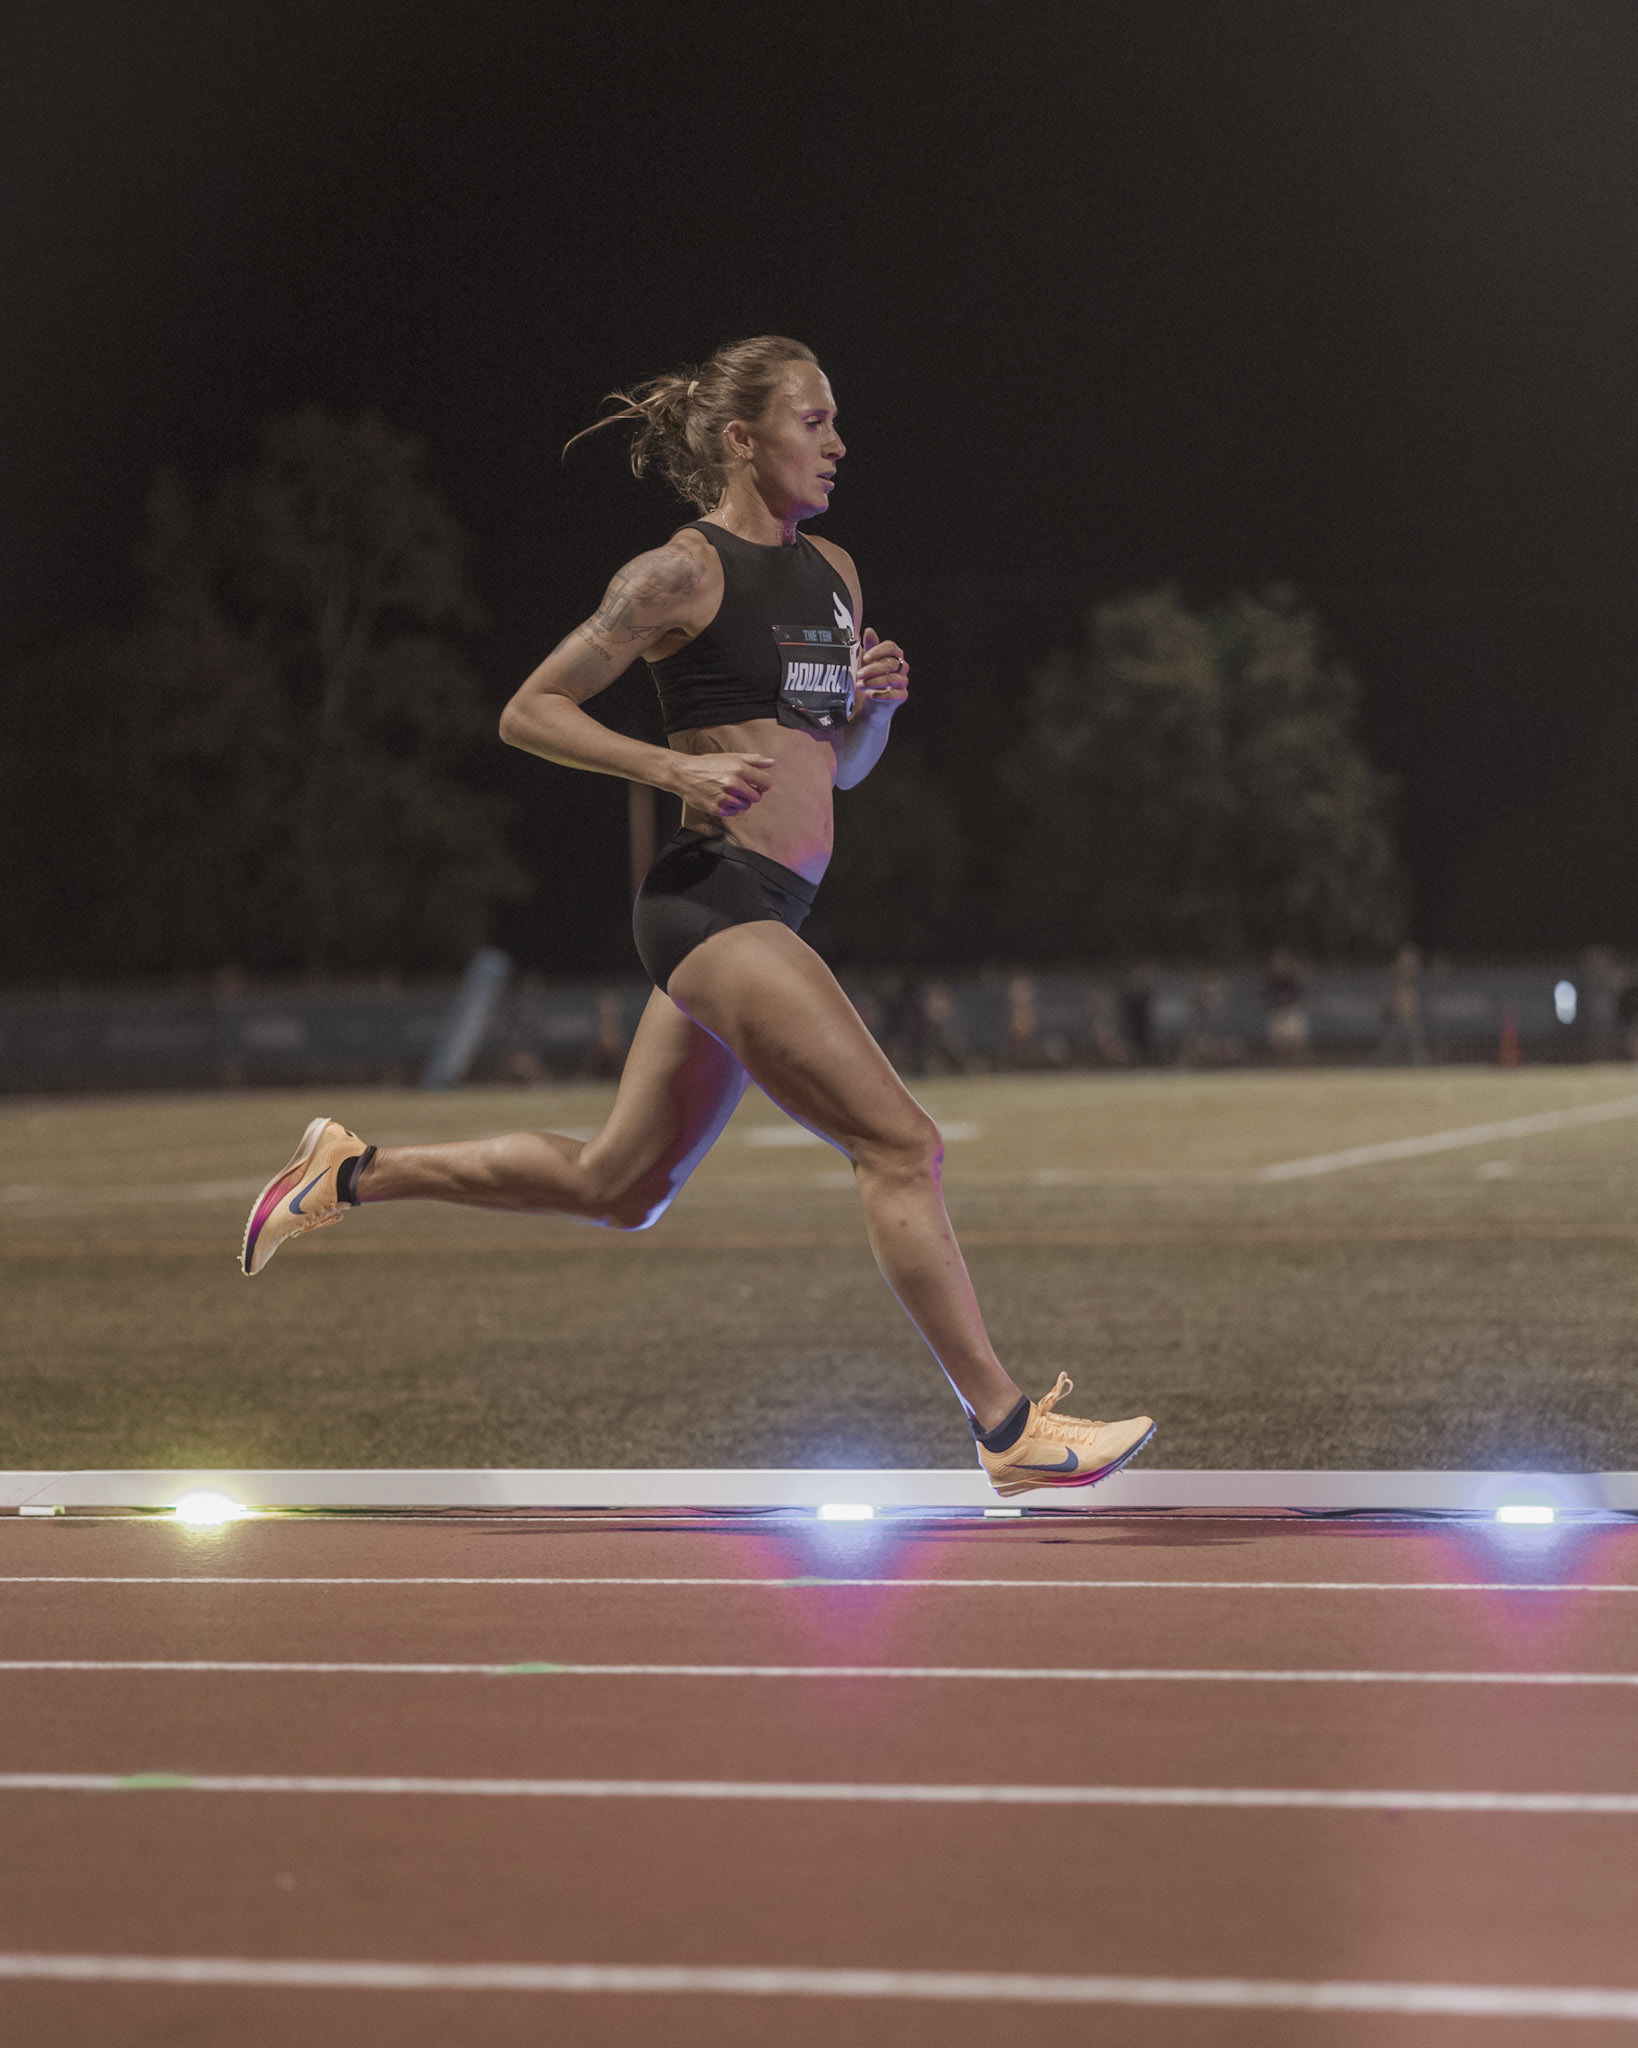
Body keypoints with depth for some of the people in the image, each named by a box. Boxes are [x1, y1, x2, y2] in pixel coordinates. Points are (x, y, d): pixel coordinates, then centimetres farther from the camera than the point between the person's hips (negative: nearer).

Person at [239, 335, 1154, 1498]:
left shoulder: (833, 573, 17)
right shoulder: (683, 573, -6)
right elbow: (528, 712, -4)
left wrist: (878, 702, 4)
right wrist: (678, 768, -17)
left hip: (766, 913, 9)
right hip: (717, 894, -9)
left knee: (616, 1189, 17)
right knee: (902, 1146, -13)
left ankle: (354, 1173, 29)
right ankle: (1010, 1432, -10)